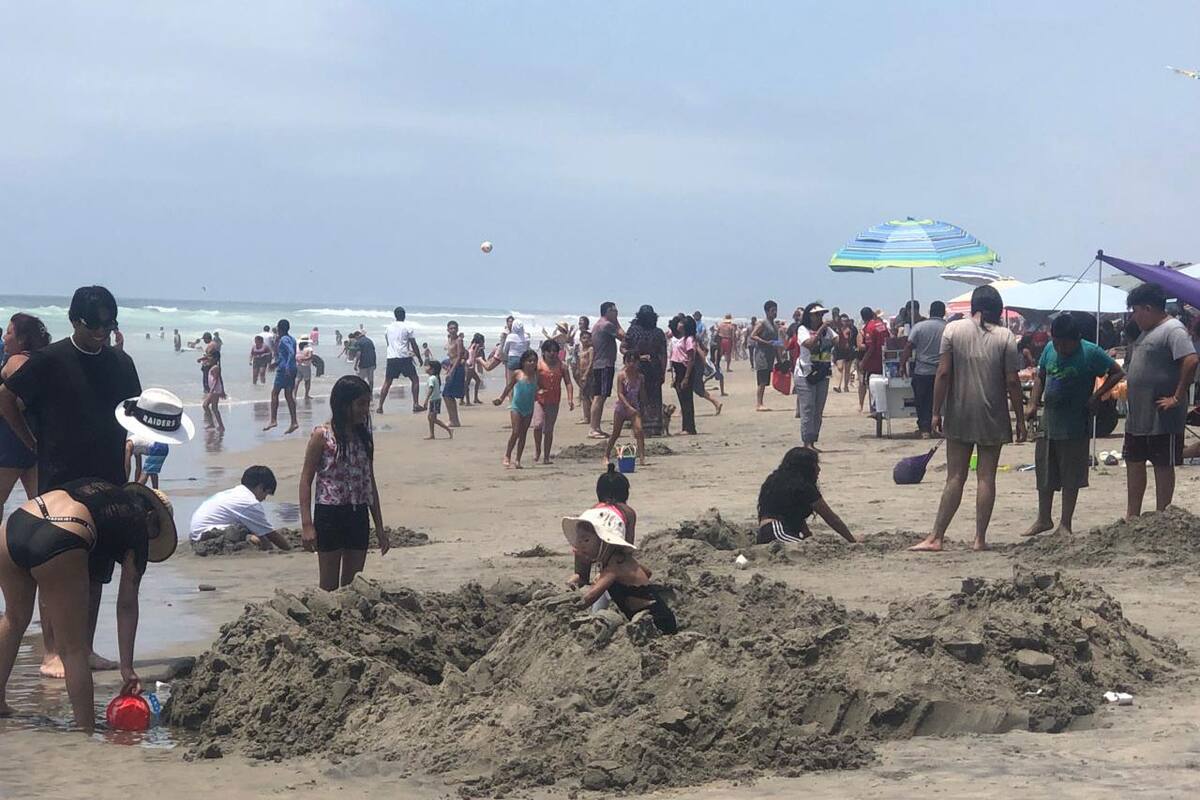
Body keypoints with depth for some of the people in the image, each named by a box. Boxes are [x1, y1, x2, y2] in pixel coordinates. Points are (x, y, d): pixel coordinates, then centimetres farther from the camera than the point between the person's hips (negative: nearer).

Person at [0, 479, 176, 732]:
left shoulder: (95, 485, 34)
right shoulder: (138, 523, 18)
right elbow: (127, 606, 17)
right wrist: (127, 667, 20)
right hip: (58, 544, -6)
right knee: (75, 649, 8)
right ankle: (87, 732, 6)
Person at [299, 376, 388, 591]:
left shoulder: (364, 437, 8)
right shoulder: (322, 436, -8)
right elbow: (306, 480, -8)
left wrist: (379, 527, 13)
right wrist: (307, 525, -14)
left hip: (359, 516, 5)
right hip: (330, 514, -5)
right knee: (329, 588, 1)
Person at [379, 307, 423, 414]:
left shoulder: (388, 328, 11)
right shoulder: (407, 327, -3)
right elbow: (413, 345, -3)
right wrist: (419, 358, 6)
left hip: (391, 358, 4)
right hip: (404, 358, -4)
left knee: (387, 383, 9)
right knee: (414, 379, 8)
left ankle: (380, 407, 2)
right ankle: (416, 405, 0)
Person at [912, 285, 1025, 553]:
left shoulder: (953, 330, -2)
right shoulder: (1005, 337, -3)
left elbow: (943, 373, -5)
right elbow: (1012, 382, -4)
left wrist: (936, 412, 0)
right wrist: (1020, 420, 2)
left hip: (959, 417, 1)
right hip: (993, 419, -1)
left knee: (955, 477, 4)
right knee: (986, 477, 5)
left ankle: (936, 537, 2)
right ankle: (980, 539, 6)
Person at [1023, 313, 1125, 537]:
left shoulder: (1090, 353, -11)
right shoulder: (1050, 349, 4)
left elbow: (1117, 373, -6)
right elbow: (1040, 377, 15)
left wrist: (1096, 396, -14)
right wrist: (1033, 404, 2)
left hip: (1075, 428, -5)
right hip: (1049, 423, 5)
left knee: (1070, 478, 2)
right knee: (1044, 474, 11)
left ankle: (1065, 524, 11)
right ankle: (1043, 519, 24)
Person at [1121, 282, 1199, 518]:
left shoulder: (1173, 330, -15)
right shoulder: (1147, 332, 16)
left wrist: (1177, 398, -24)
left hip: (1162, 418, -10)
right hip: (1137, 416, 10)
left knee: (1163, 467, 0)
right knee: (1134, 463, 14)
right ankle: (1132, 516, 22)